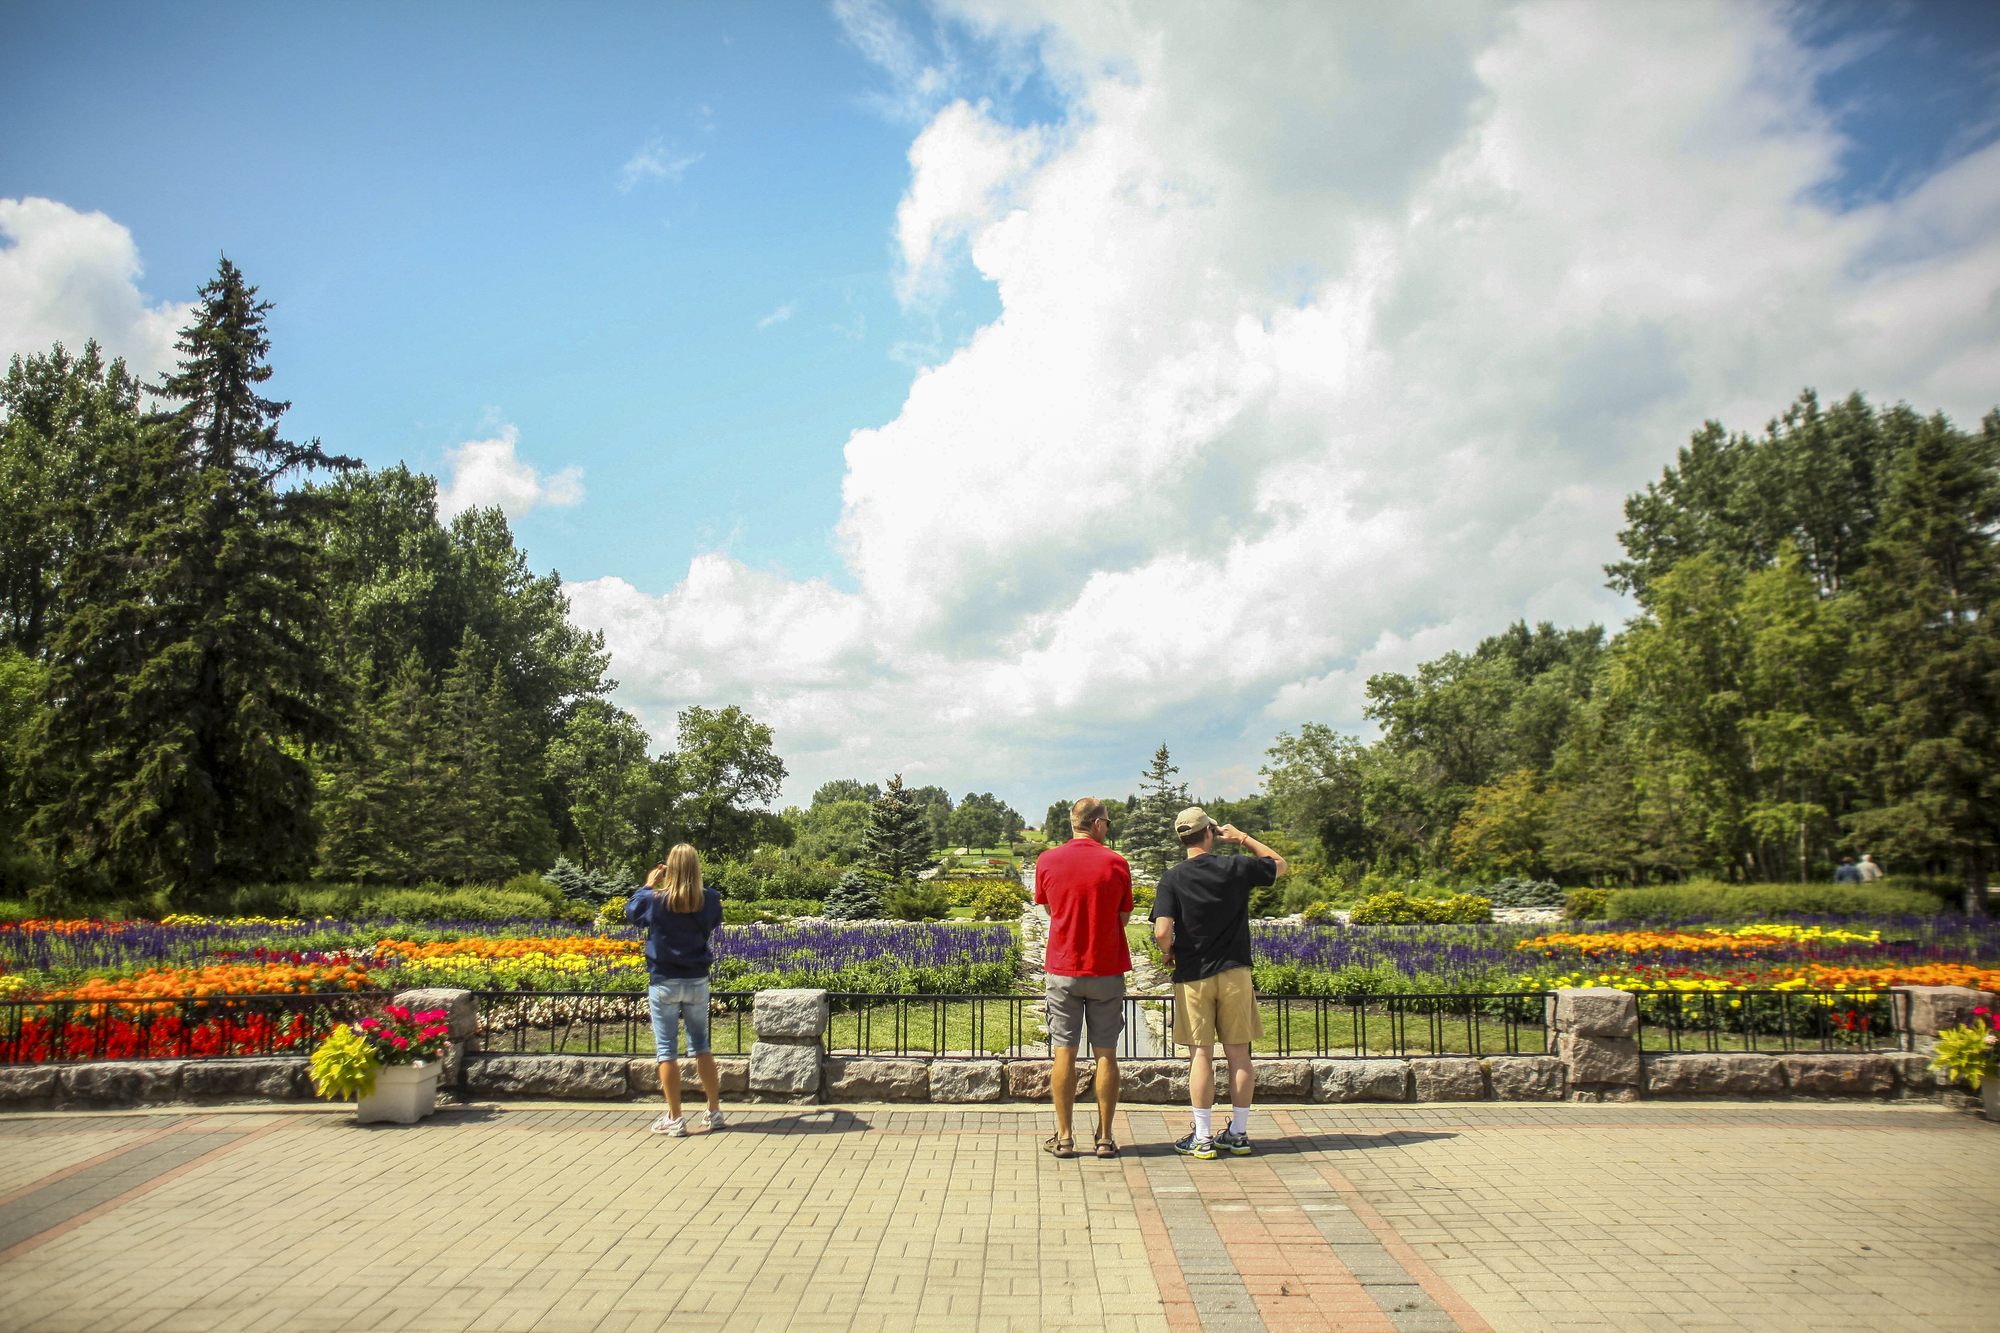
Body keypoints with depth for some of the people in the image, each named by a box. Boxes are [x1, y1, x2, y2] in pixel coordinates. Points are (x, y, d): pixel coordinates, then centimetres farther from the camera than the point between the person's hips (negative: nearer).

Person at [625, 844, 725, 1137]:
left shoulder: (655, 900, -13)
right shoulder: (709, 900, -7)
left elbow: (630, 912, 7)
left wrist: (648, 886, 16)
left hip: (664, 982, -3)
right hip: (698, 981, 3)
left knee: (666, 1049, 5)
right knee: (701, 1045, 16)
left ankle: (675, 1120, 7)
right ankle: (715, 1111, 21)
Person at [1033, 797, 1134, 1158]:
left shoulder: (1047, 861, -2)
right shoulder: (1116, 864, -6)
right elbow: (1123, 918, 2)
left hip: (1062, 969, 1)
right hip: (1107, 969, -1)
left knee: (1064, 1053, 6)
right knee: (1106, 1054, 6)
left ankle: (1064, 1137, 10)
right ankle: (1105, 1137, 12)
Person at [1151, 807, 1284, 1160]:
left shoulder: (1173, 878, -8)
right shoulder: (1237, 868, -3)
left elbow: (1161, 932, -17)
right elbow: (1279, 863, 16)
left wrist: (1169, 954, 3)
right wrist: (1243, 838, 20)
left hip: (1192, 976, -1)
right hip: (1234, 973, 1)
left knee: (1200, 1055, 3)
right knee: (1239, 1054, 9)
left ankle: (1202, 1137, 7)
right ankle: (1238, 1134, 17)